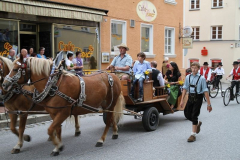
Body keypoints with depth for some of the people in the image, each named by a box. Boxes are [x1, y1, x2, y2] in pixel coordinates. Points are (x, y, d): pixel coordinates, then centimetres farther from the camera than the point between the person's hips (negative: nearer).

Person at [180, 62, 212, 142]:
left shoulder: (201, 78, -11)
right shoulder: (188, 77, 2)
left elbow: (205, 91, -11)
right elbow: (185, 89, 8)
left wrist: (209, 104, -12)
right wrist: (182, 100, 5)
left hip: (198, 98, -5)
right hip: (190, 97, 5)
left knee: (194, 115, -4)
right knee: (187, 114, 8)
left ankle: (193, 134, 7)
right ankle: (197, 124, 38)